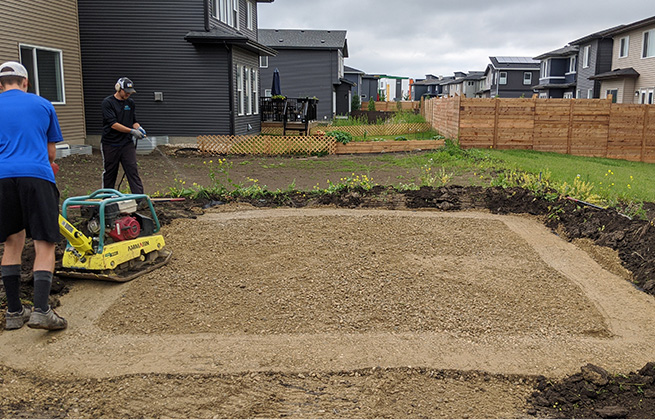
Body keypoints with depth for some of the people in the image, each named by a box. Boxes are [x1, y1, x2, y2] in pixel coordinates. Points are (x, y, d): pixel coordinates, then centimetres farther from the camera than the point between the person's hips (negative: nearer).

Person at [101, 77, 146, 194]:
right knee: (109, 173, 8)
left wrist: (138, 127, -6)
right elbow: (113, 124, -16)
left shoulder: (130, 102, 10)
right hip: (110, 144, -3)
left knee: (133, 170, -5)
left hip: (127, 143, 3)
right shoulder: (107, 102, -7)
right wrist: (132, 131, -22)